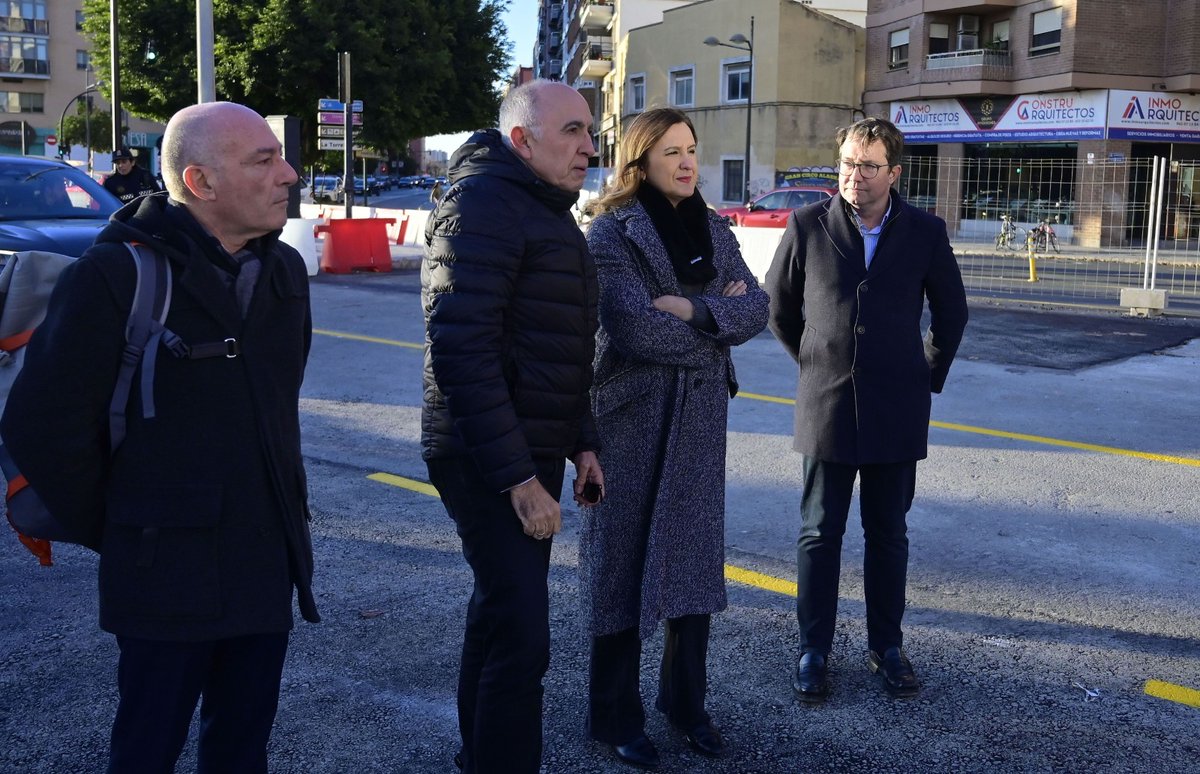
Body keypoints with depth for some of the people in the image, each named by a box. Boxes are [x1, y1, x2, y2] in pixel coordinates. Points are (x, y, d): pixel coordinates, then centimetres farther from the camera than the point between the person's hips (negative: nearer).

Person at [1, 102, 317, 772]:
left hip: (269, 564, 6)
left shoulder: (284, 271, 6)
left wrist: (285, 507, 14)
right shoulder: (117, 276, -14)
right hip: (169, 575, -5)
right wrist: (126, 521, -4)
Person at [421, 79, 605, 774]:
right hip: (490, 462, -10)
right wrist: (518, 478, -25)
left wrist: (581, 442, 16)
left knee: (501, 617, 19)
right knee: (521, 637, -11)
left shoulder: (548, 212, 16)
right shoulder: (483, 207, -16)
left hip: (532, 456, 10)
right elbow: (462, 353, -24)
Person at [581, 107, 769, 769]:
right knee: (625, 563, 4)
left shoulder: (714, 232, 10)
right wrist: (718, 319, -8)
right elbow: (633, 327, -20)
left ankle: (686, 701, 28)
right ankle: (616, 717, 18)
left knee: (695, 560, 11)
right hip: (632, 416, -5)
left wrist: (691, 308, -18)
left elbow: (756, 309, -2)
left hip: (701, 418, 5)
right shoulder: (613, 231, -8)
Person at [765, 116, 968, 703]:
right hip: (826, 409, 0)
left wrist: (929, 377, 11)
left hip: (896, 413, 1)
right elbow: (779, 306, 10)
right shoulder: (808, 226, -3)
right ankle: (814, 651, 17)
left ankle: (886, 645, 23)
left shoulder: (925, 232, -1)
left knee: (889, 535, 10)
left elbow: (951, 311, 13)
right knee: (819, 534, 6)